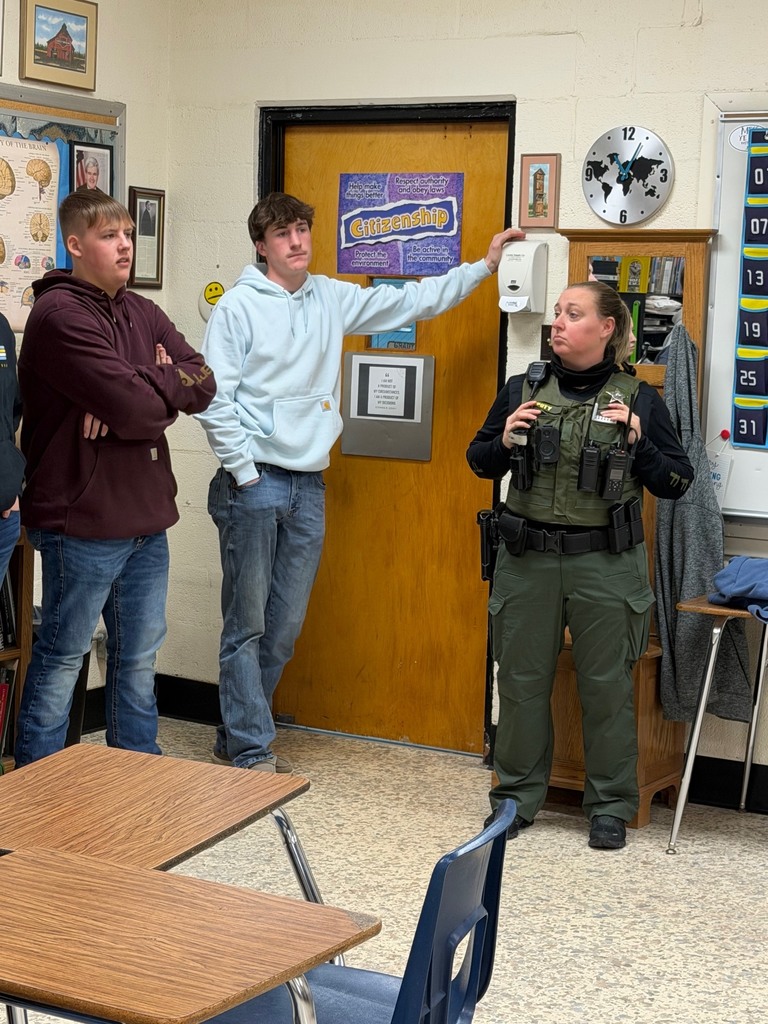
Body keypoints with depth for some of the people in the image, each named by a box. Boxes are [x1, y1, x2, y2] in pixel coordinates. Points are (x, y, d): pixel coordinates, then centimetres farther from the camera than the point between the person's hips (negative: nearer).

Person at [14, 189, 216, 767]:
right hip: (83, 520, -8)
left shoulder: (142, 314, 12)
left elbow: (204, 384, -1)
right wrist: (169, 393, -3)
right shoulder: (60, 315, -14)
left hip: (145, 518, 8)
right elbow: (137, 408, -24)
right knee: (63, 659, 3)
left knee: (140, 656, 16)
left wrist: (142, 392, -16)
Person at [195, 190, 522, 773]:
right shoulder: (238, 306, -5)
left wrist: (484, 266, 14)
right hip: (253, 484, -5)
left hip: (309, 486, 6)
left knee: (285, 627, 9)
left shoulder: (331, 299, 11)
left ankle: (236, 736, 22)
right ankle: (252, 752, 6)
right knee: (247, 623, -1)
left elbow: (411, 302, 17)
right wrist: (245, 474, -11)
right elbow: (215, 399, -9)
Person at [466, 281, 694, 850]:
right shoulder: (524, 388, 4)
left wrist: (637, 442, -13)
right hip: (528, 560, 2)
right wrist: (504, 442, -6)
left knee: (608, 684, 6)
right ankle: (517, 797, 25)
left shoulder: (639, 398, -1)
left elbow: (677, 482, 2)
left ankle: (611, 806, 19)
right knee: (521, 679, 10)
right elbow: (480, 462, 14)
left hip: (605, 564, -2)